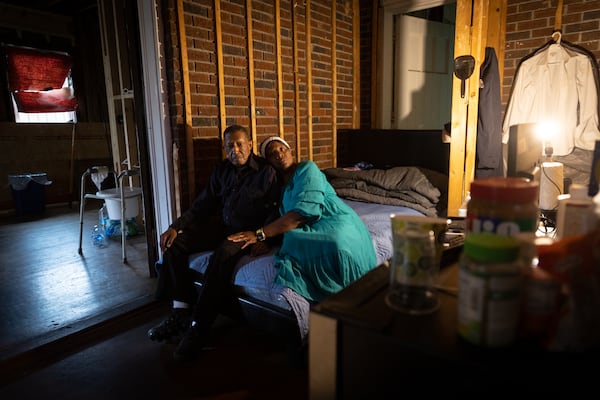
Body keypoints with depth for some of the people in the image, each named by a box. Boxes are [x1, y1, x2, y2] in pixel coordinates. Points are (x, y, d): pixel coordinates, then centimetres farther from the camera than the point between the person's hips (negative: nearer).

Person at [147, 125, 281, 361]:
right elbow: (202, 206, 12)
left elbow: (275, 211, -10)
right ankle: (181, 313, -11)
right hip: (224, 228, 7)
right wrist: (176, 226, -1)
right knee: (175, 243, -10)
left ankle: (198, 328, -27)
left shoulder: (266, 172, -5)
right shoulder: (222, 171, 12)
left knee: (223, 254, -37)